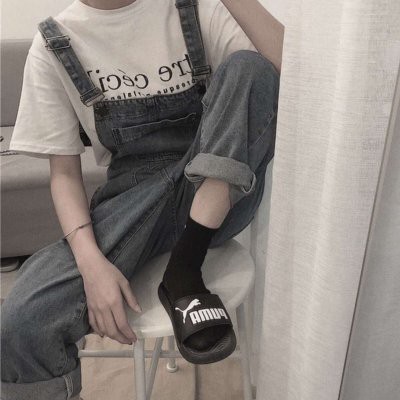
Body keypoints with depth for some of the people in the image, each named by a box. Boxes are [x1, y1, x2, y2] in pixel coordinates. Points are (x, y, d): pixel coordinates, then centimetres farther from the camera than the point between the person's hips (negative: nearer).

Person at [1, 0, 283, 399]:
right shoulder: (54, 44, 2)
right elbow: (64, 172, -1)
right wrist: (91, 261, -17)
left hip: (217, 198, 2)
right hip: (131, 202, 0)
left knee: (248, 67, -22)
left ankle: (185, 267, -21)